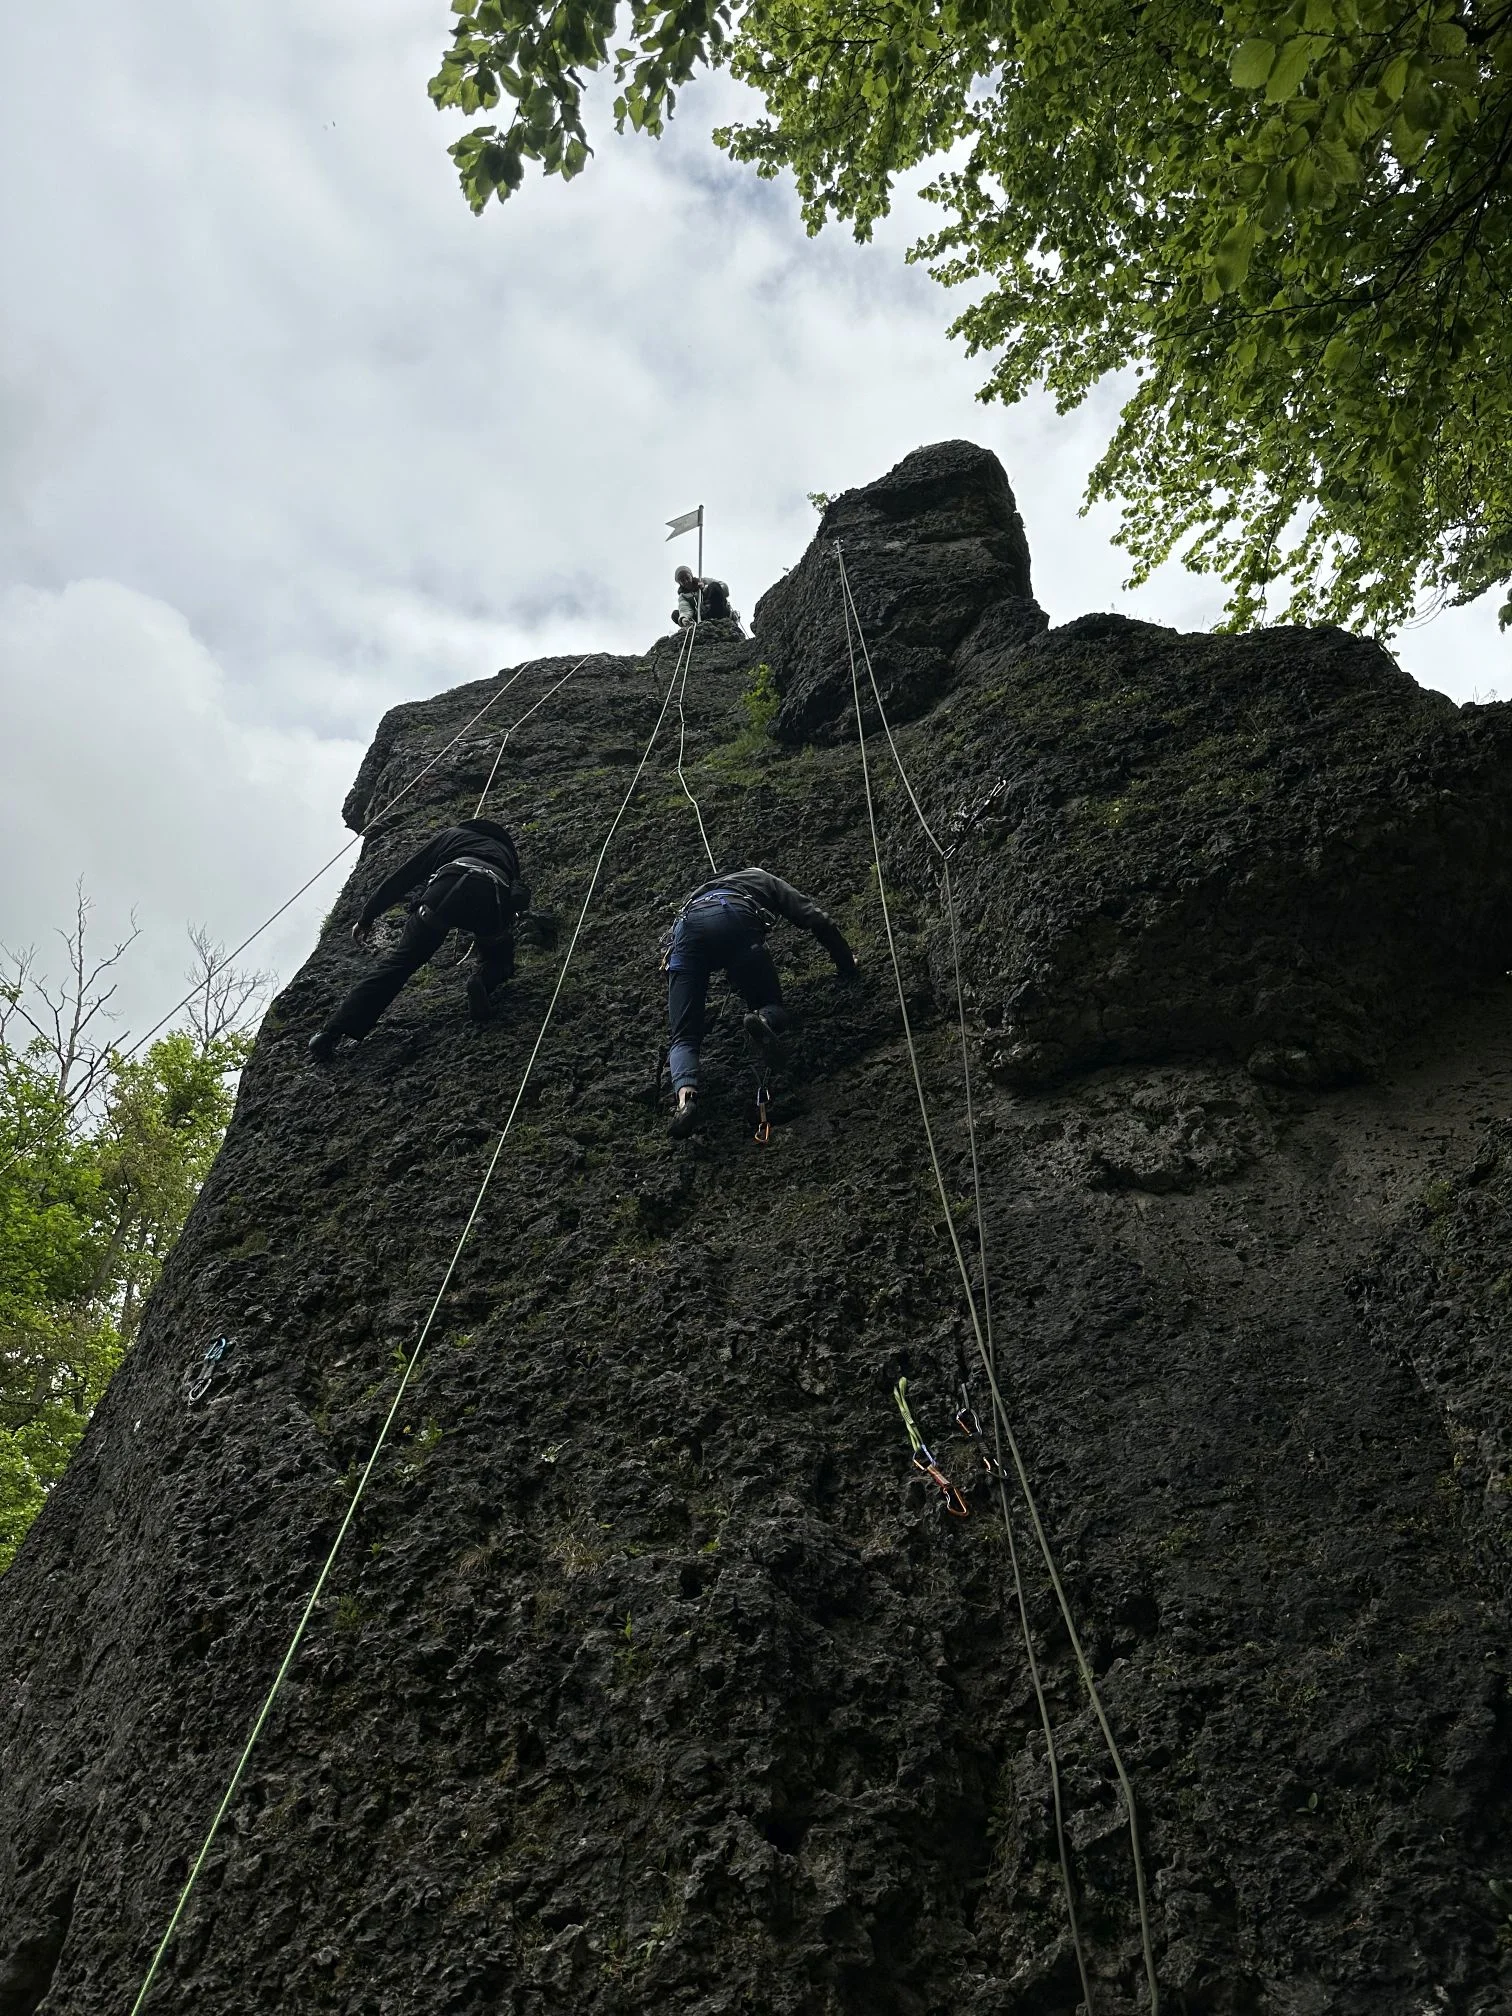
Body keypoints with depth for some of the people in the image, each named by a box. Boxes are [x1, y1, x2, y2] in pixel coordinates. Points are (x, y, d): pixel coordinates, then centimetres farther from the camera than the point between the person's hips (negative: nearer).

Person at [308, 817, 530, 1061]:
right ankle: (482, 979, -6)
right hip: (495, 901, 1)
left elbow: (403, 876, 29)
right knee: (498, 960, 30)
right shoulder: (506, 850, 41)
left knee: (399, 962, 5)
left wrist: (366, 917, 31)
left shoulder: (449, 834, 35)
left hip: (448, 889, -1)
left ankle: (332, 1033, -1)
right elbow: (519, 896, 36)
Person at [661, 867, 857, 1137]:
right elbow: (817, 920, 28)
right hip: (735, 921, -2)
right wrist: (847, 965, 38)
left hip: (686, 924, 3)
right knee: (772, 1005, 15)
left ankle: (684, 1094, -30)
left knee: (685, 1036, 2)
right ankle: (765, 1020, -24)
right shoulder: (769, 881, 37)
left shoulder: (703, 889, 48)